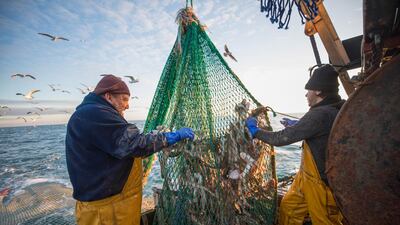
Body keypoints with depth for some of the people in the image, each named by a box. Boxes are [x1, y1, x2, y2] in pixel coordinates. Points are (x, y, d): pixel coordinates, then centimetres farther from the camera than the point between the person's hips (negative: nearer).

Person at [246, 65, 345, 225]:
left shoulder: (320, 114, -30)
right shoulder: (337, 110, 0)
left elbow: (280, 139, -27)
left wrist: (255, 130, -13)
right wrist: (296, 125, 23)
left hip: (322, 183, -8)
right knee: (288, 206, 20)